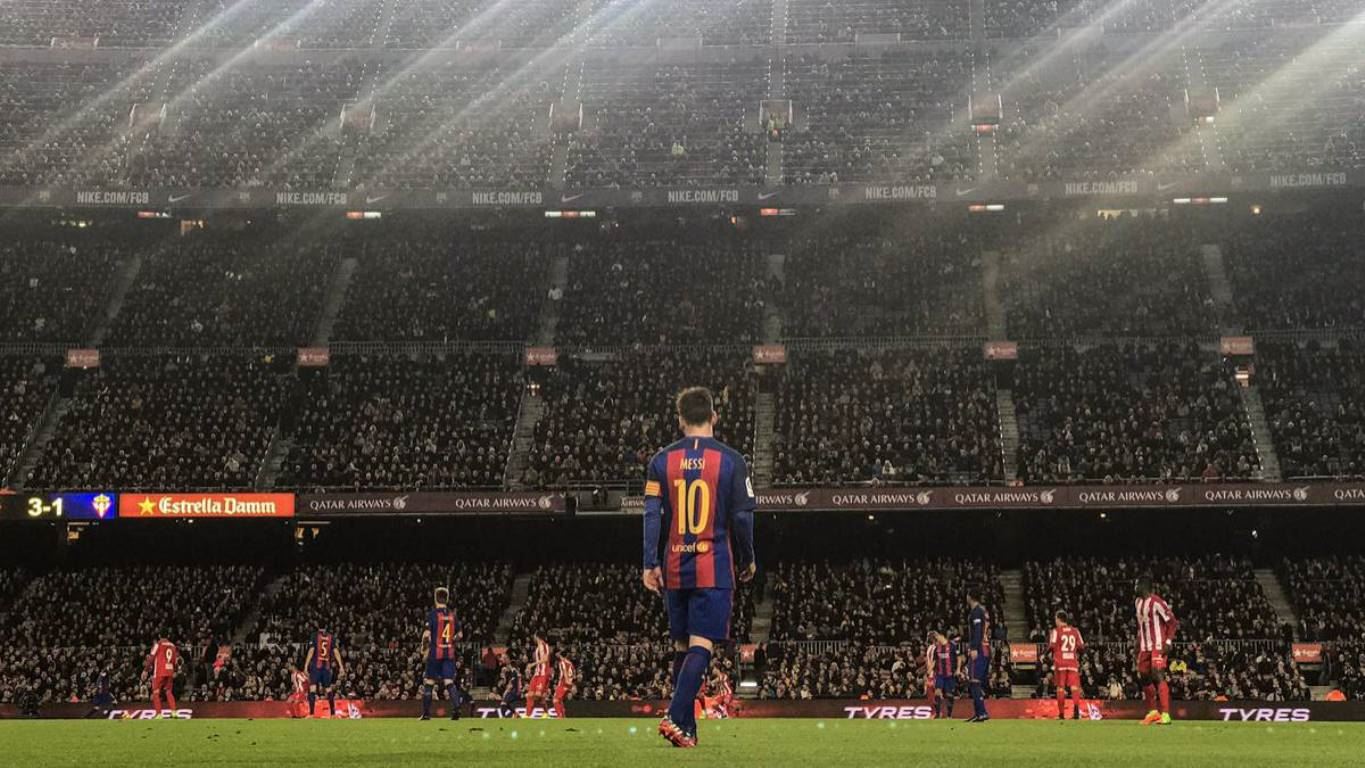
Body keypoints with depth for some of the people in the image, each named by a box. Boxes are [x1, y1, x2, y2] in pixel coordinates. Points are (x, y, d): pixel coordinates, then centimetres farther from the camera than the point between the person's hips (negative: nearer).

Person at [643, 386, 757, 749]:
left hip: (675, 569, 3)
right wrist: (748, 560, 10)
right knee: (701, 646, -7)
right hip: (714, 569, -3)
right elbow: (742, 516, -3)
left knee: (682, 646, 13)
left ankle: (688, 729, 16)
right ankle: (675, 717, -24)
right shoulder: (730, 460, -3)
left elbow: (652, 515, -3)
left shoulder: (662, 460, 3)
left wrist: (650, 565, -3)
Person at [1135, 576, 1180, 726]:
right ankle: (1153, 712, 22)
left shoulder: (1156, 603, -14)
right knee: (1143, 677, 9)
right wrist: (1138, 642, 18)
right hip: (1144, 646, 9)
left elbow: (1172, 622, -12)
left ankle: (1165, 715, -18)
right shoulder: (1138, 602, 12)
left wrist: (1168, 642, -18)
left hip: (1158, 646, -9)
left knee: (1158, 676, -16)